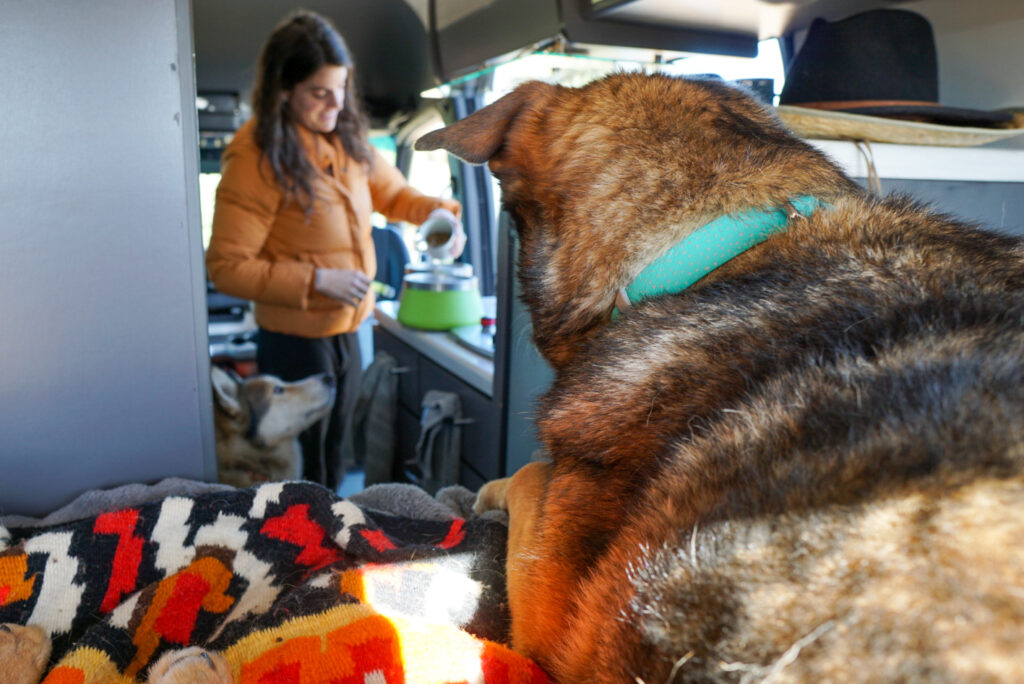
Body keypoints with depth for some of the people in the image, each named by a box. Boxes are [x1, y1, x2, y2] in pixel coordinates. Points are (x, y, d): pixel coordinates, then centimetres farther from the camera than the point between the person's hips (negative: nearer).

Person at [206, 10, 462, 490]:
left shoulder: (345, 135, -1)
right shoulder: (256, 157, -20)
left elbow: (393, 193, 13)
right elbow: (226, 267, -19)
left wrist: (437, 212, -7)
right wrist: (316, 280, -24)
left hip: (347, 332, 6)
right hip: (296, 342, -6)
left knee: (332, 456, 24)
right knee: (301, 471, 13)